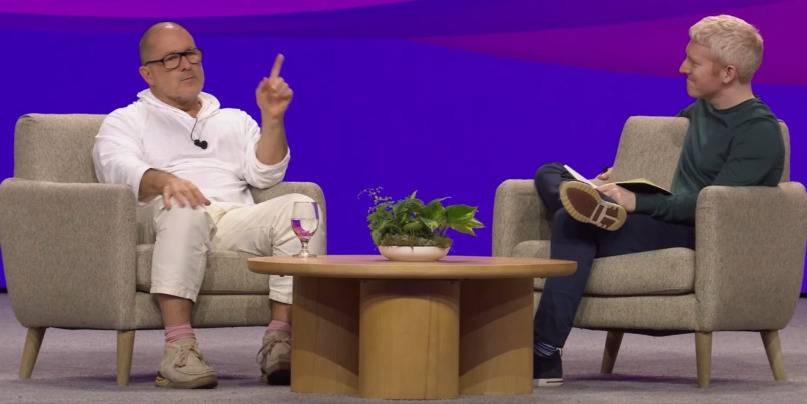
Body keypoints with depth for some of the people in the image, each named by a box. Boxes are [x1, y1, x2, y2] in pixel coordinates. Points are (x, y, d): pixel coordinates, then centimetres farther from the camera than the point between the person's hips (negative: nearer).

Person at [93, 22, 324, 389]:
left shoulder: (234, 121, 31)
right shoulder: (126, 121, 19)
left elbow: (265, 175, 16)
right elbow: (120, 168, -4)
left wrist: (272, 119, 1)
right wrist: (163, 180, -27)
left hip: (237, 223, 4)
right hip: (160, 225, -3)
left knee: (300, 206, -27)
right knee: (184, 209, -41)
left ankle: (280, 341, -35)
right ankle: (179, 348, -49)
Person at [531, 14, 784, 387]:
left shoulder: (759, 132, -14)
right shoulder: (700, 110, 14)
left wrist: (638, 202, -29)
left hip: (702, 239, -9)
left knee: (574, 224, -29)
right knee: (549, 175, 3)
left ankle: (544, 356, -33)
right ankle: (599, 206, -31)